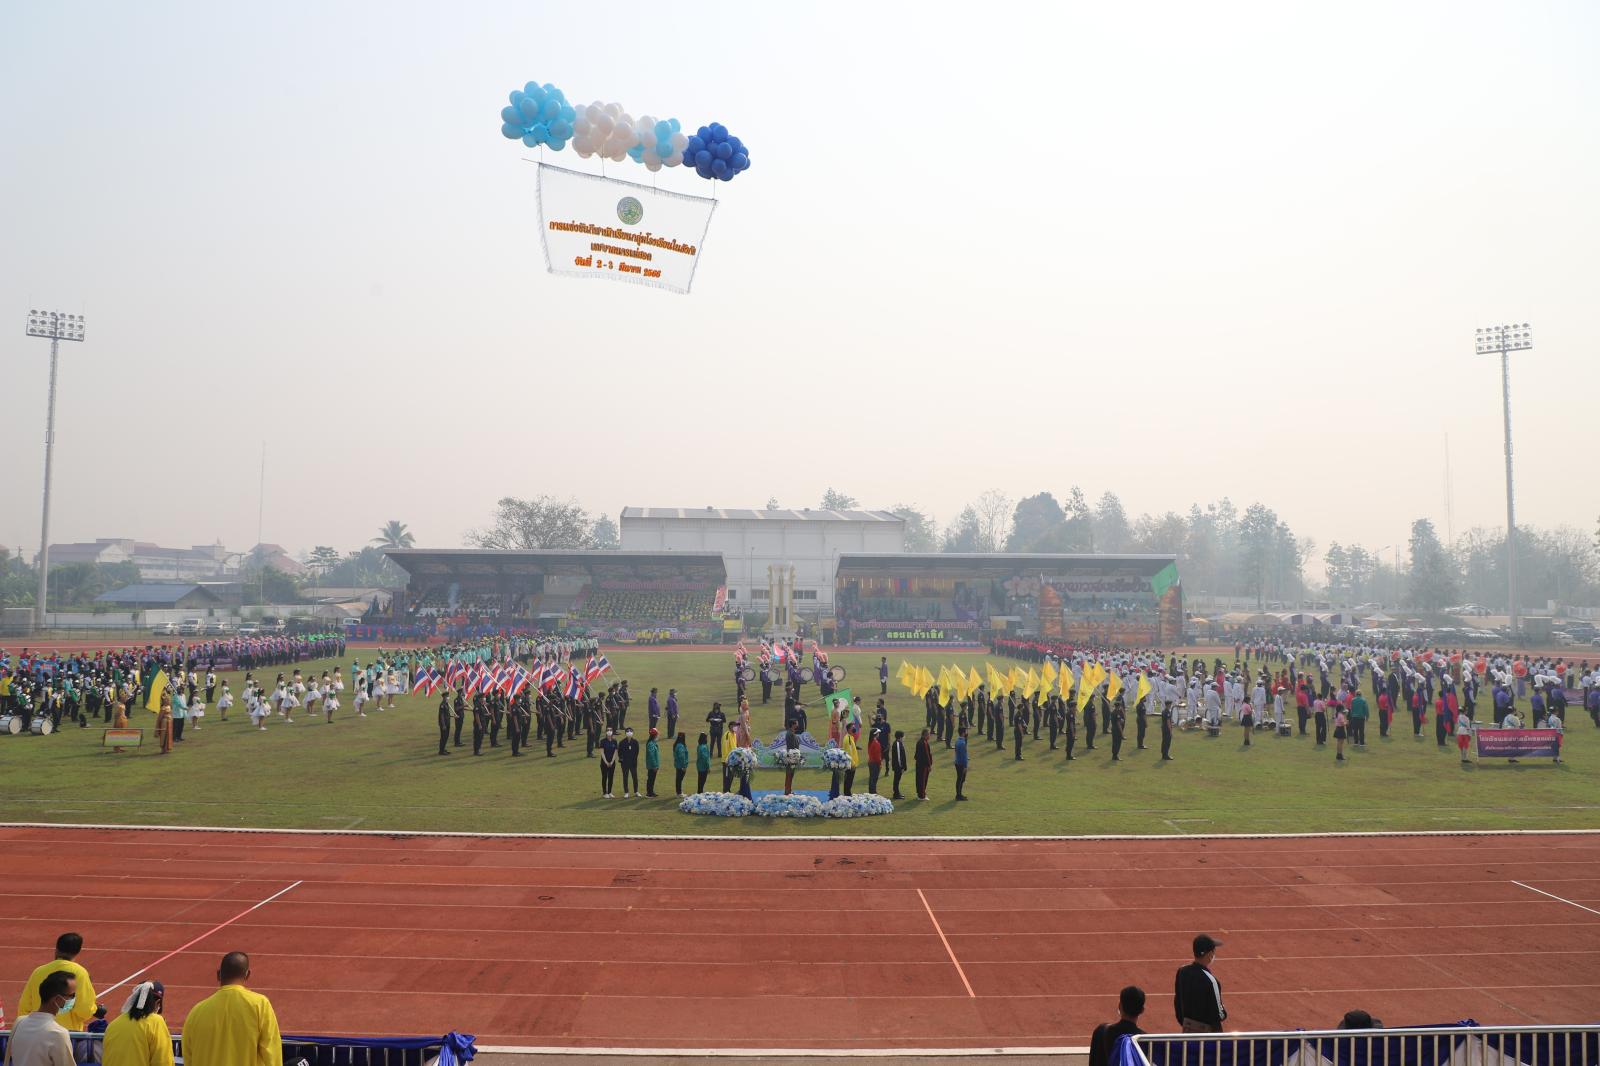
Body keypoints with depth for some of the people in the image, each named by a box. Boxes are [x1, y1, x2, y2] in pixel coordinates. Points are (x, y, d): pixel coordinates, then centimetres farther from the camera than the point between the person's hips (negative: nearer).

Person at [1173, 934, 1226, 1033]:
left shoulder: (1182, 972, -6)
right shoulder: (1209, 980, -26)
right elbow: (1218, 1014, -18)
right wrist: (1224, 1014, 3)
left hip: (1188, 1026, 6)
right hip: (1207, 1029, -6)